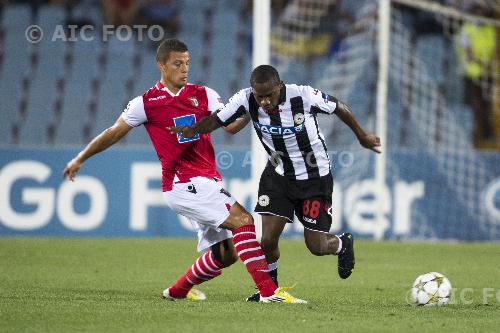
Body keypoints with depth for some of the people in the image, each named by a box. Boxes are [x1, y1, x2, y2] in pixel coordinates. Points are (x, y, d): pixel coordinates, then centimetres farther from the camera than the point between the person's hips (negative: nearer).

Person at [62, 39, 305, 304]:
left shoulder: (204, 95, 12)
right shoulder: (147, 103, 1)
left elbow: (230, 126, 2)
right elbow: (114, 133, 12)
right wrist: (80, 158, 17)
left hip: (207, 182, 6)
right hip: (184, 183, -6)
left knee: (226, 253, 7)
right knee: (242, 220, -22)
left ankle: (178, 290, 29)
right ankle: (269, 290, -27)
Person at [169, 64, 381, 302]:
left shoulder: (303, 96, -26)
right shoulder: (246, 100, -19)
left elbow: (339, 108, -10)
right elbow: (217, 120, -15)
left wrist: (362, 137, 5)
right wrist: (193, 129, -38)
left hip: (315, 177, -3)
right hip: (278, 175, 3)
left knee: (317, 246, 0)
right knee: (268, 240, -10)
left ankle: (343, 244, 37)